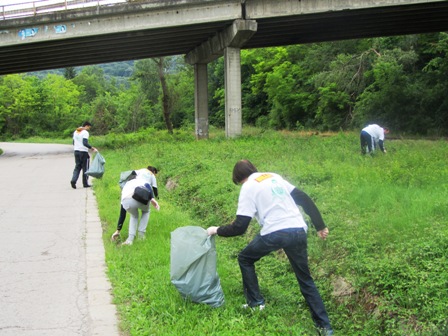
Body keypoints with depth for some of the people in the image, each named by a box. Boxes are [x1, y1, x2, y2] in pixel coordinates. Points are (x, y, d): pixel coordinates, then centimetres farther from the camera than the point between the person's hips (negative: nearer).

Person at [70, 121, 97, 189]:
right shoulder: (85, 132, -11)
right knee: (85, 168, 3)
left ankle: (73, 180, -10)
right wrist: (92, 148, -25)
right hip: (83, 152, -7)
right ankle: (85, 184, 8)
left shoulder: (75, 132, 13)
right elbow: (85, 143, -23)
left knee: (77, 167, 10)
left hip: (76, 151, 7)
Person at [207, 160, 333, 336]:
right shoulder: (274, 176, 23)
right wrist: (320, 226, 21)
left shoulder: (248, 187, 5)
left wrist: (217, 230, 16)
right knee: (305, 279, 18)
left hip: (274, 233, -5)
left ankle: (255, 303, 22)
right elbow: (304, 199, 19)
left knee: (244, 259, 23)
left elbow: (240, 227, 0)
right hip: (299, 231, 6)